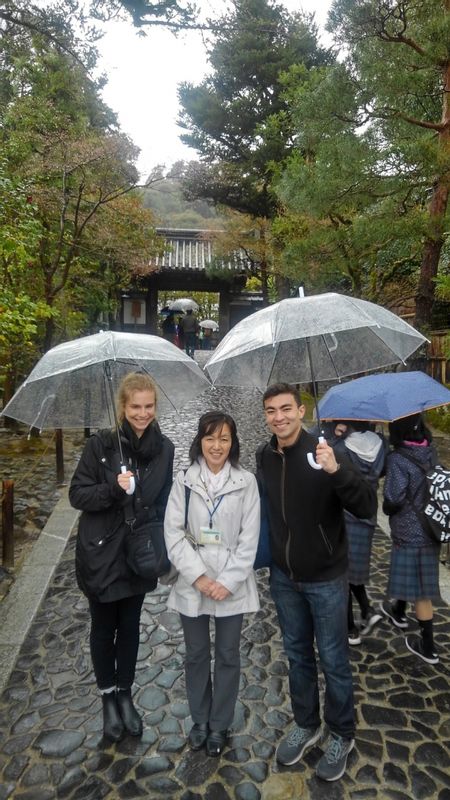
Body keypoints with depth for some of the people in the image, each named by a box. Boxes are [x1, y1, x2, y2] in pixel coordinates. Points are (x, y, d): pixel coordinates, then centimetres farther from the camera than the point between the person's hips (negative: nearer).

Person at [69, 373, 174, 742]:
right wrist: (113, 487, -28)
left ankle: (125, 695, 39)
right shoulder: (101, 443, -14)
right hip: (101, 553, -2)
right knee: (104, 628, 15)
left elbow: (163, 501, 6)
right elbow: (77, 494, -12)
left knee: (130, 627, 18)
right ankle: (109, 698, 37)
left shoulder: (164, 448, -4)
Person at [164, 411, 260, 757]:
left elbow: (250, 537, -7)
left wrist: (228, 581, -13)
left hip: (232, 585, -1)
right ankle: (199, 720, 39)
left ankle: (220, 725, 35)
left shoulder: (246, 481, -7)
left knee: (228, 656, 14)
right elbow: (174, 533, -6)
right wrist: (198, 576, -14)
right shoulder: (184, 481, -5)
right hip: (192, 584, 1)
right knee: (196, 654, 17)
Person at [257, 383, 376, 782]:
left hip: (326, 579, -4)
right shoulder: (263, 457, -5)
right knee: (298, 655, 20)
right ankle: (305, 725, 42)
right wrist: (270, 558, 11)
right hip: (283, 577, 4)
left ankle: (342, 736, 35)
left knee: (333, 660, 12)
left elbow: (368, 507, -26)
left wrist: (336, 470, -43)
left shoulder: (323, 453, -20)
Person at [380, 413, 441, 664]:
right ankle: (399, 612, 50)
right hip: (428, 528, 7)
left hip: (410, 535, -7)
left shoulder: (398, 459, -23)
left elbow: (394, 499, -25)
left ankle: (428, 648, 22)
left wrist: (386, 507, -5)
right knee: (409, 578, 27)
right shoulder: (429, 450, -1)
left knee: (420, 591, 7)